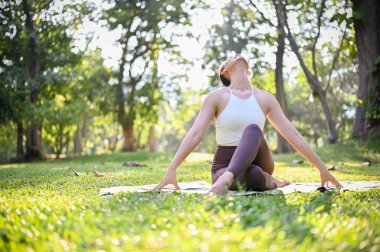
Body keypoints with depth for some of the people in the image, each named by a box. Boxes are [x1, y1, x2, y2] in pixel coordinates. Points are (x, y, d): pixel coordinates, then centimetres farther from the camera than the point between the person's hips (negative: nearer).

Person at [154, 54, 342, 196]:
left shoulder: (265, 98, 5)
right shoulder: (216, 97, -3)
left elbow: (293, 135, 6)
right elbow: (195, 134, -12)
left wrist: (322, 167, 5)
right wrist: (171, 169, -23)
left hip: (257, 161, 3)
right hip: (224, 165, -3)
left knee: (253, 130, -32)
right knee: (252, 175, -41)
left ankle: (227, 179, -49)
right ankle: (269, 183, -10)